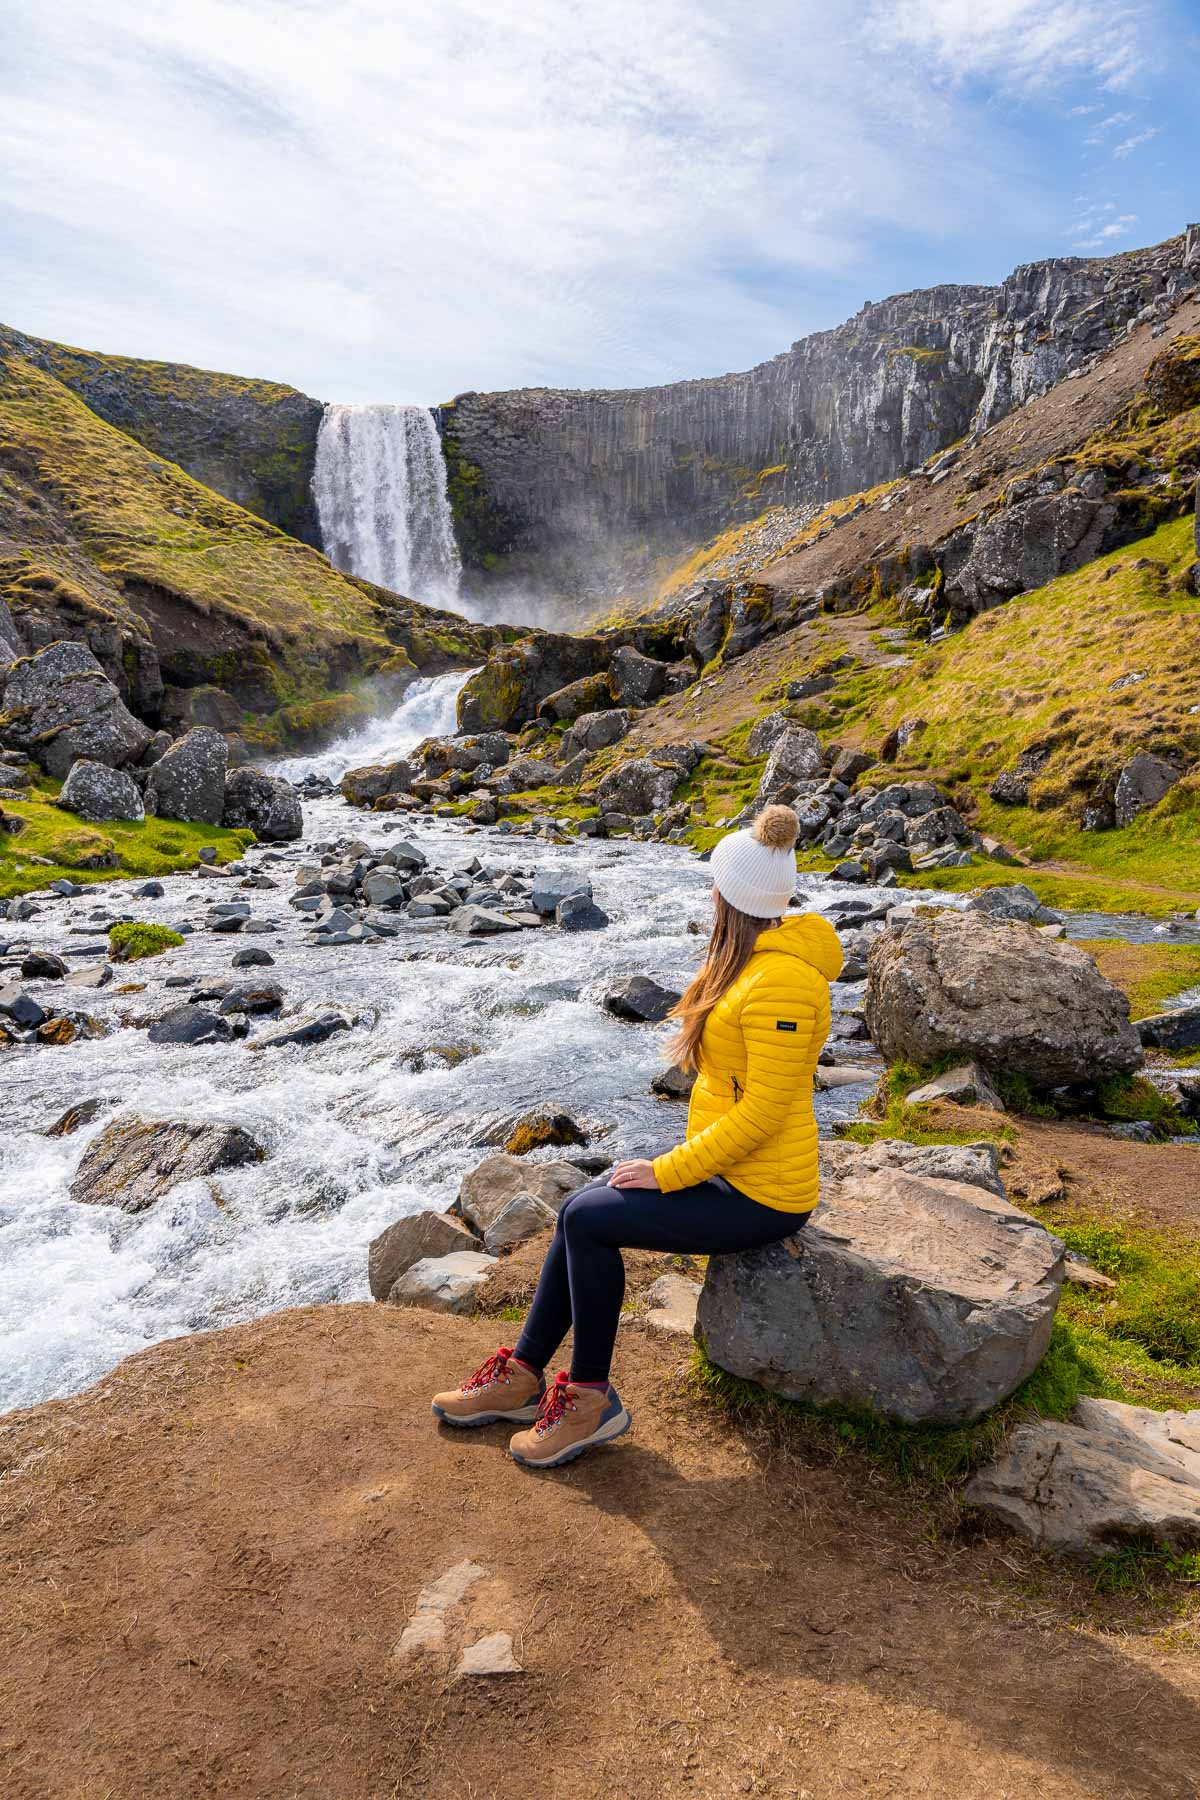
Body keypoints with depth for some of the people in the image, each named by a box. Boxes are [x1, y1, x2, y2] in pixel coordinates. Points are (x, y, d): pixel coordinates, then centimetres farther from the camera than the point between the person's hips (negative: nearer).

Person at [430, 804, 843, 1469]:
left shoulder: (778, 983, -27)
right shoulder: (756, 957, 5)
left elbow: (762, 1113, -26)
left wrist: (666, 1173, -18)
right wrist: (678, 1161, 9)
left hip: (760, 1194, -9)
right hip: (727, 1167, 9)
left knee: (588, 1220, -14)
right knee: (579, 1211, 2)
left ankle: (590, 1398, 5)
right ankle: (522, 1376, 15)